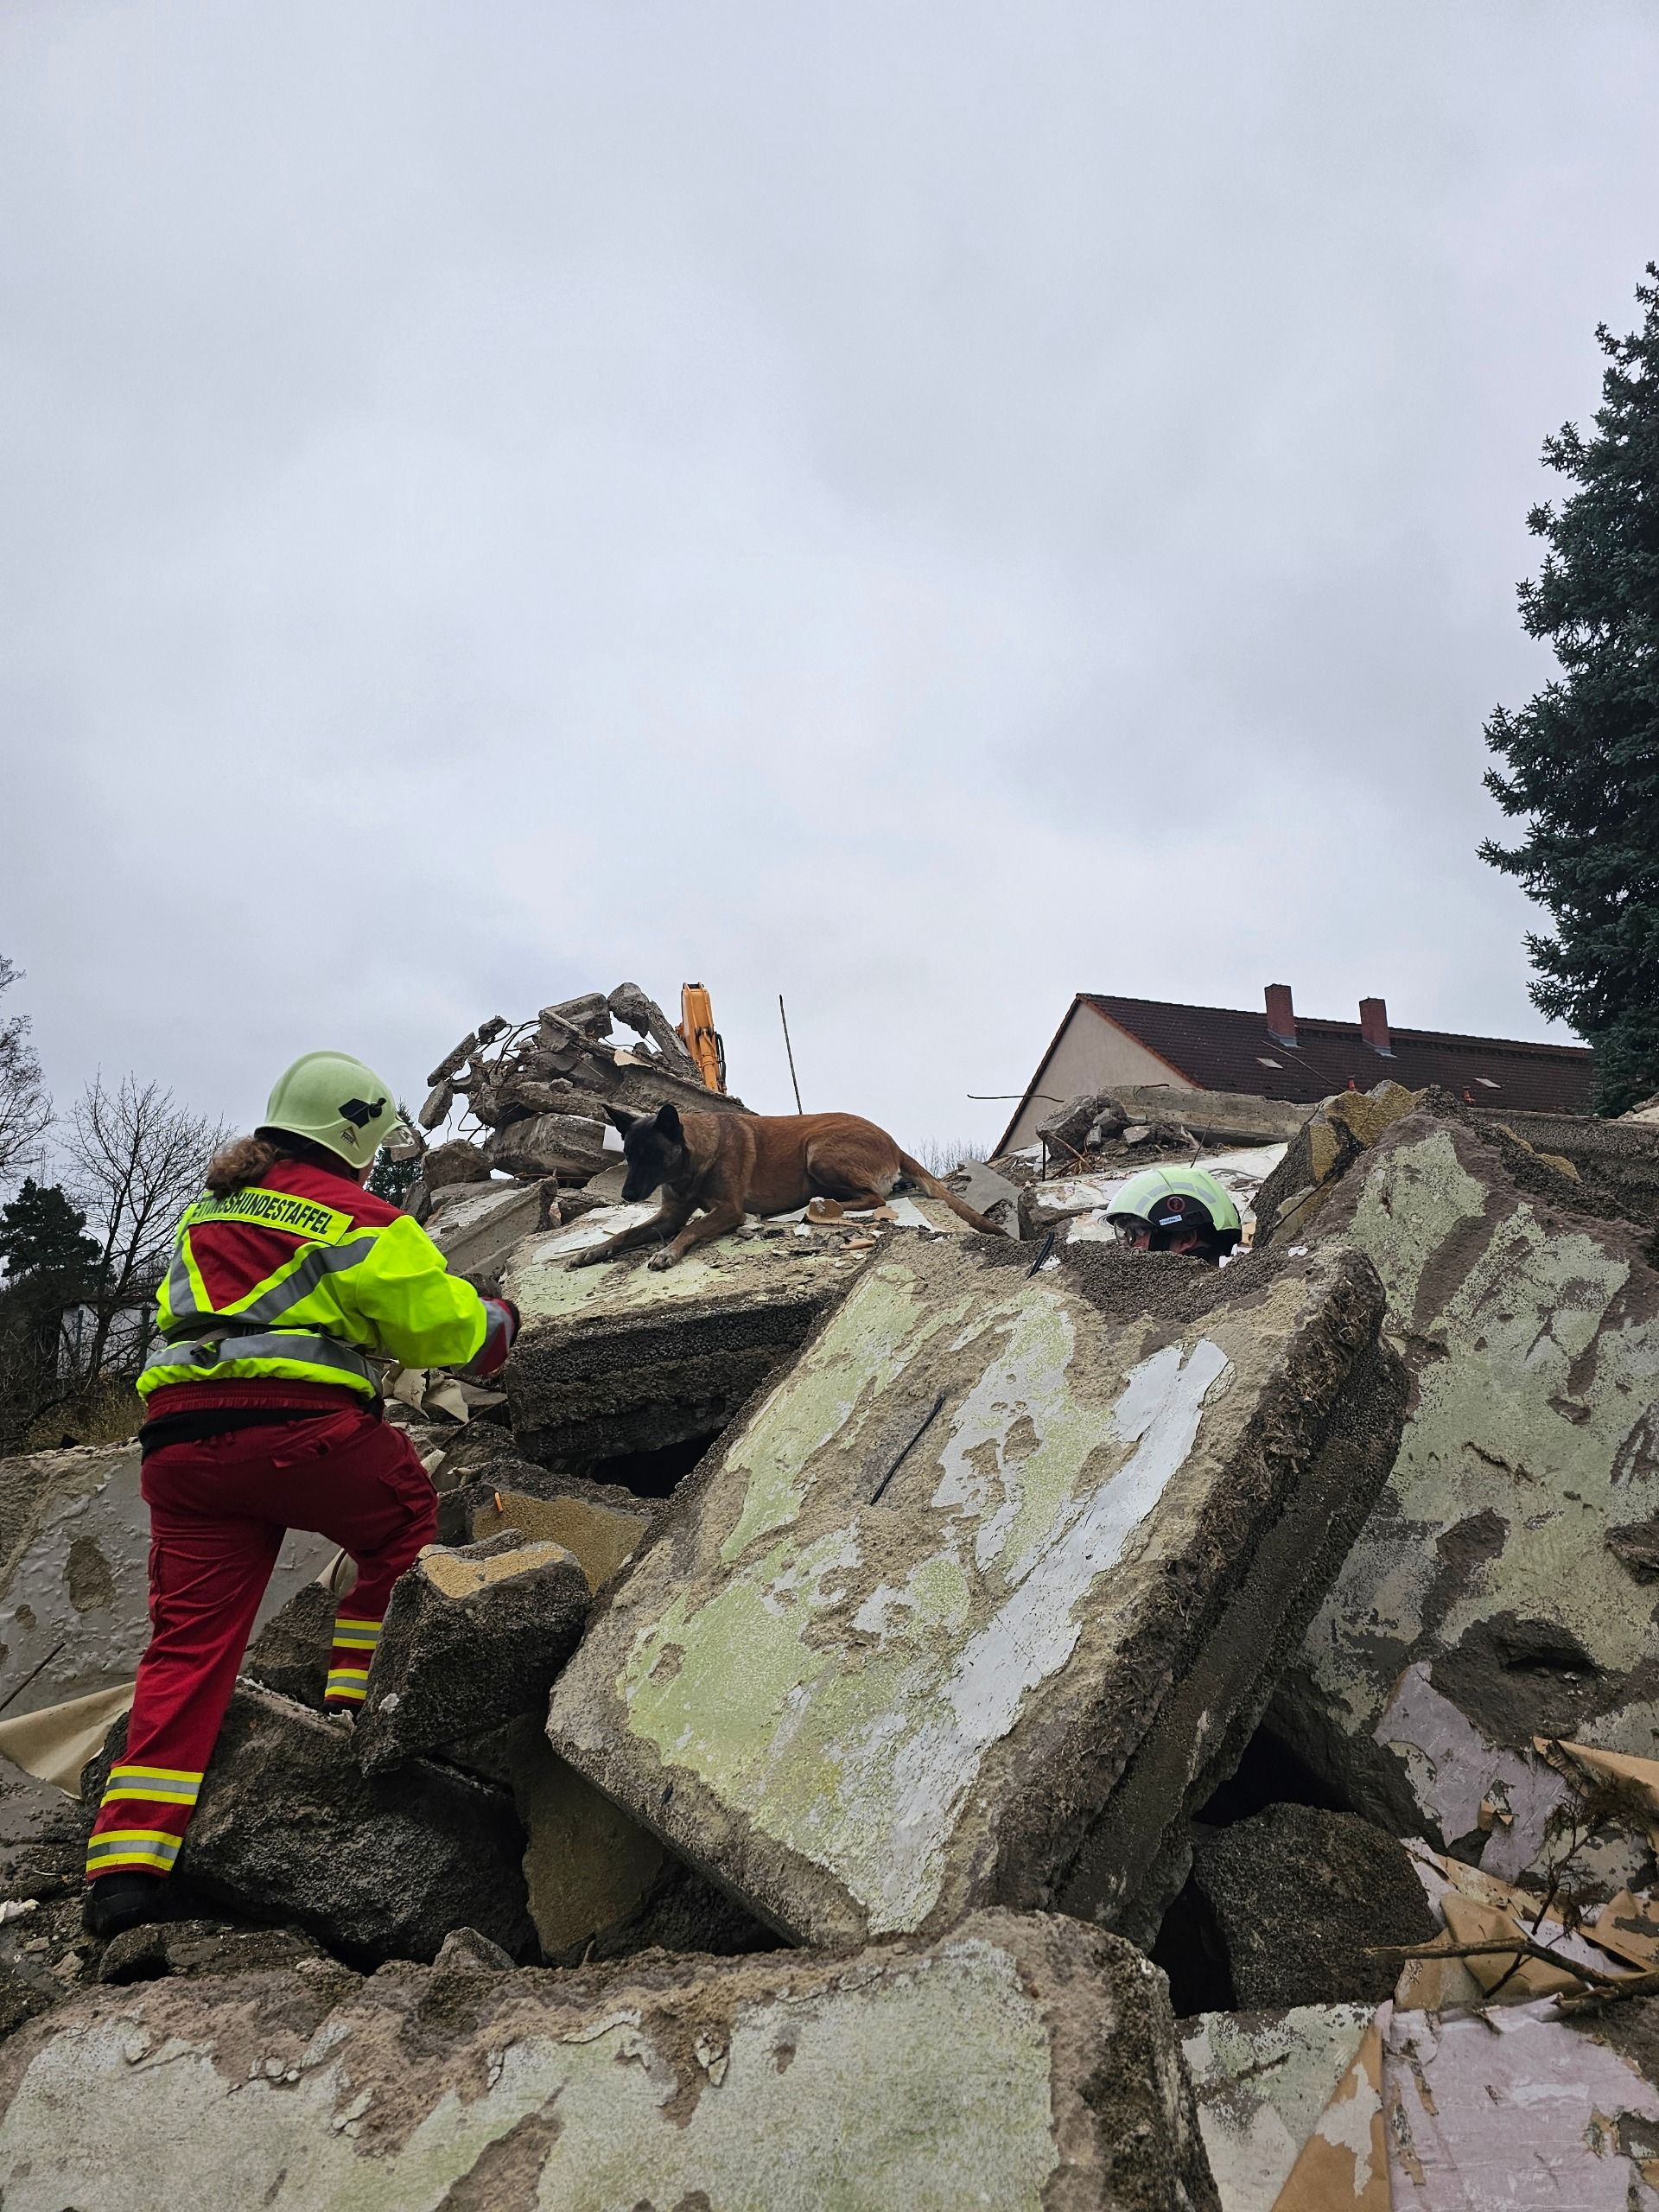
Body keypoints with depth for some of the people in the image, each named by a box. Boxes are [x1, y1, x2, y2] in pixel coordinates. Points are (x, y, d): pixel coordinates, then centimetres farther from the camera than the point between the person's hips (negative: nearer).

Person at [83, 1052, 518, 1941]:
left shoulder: (207, 1209, 23)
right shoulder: (356, 1215, 1)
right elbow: (441, 1322, 3)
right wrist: (497, 1322, 25)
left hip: (179, 1434, 6)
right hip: (299, 1425, -6)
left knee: (189, 1639, 5)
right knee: (407, 1530, 21)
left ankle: (125, 1863, 0)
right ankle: (359, 1697, 17)